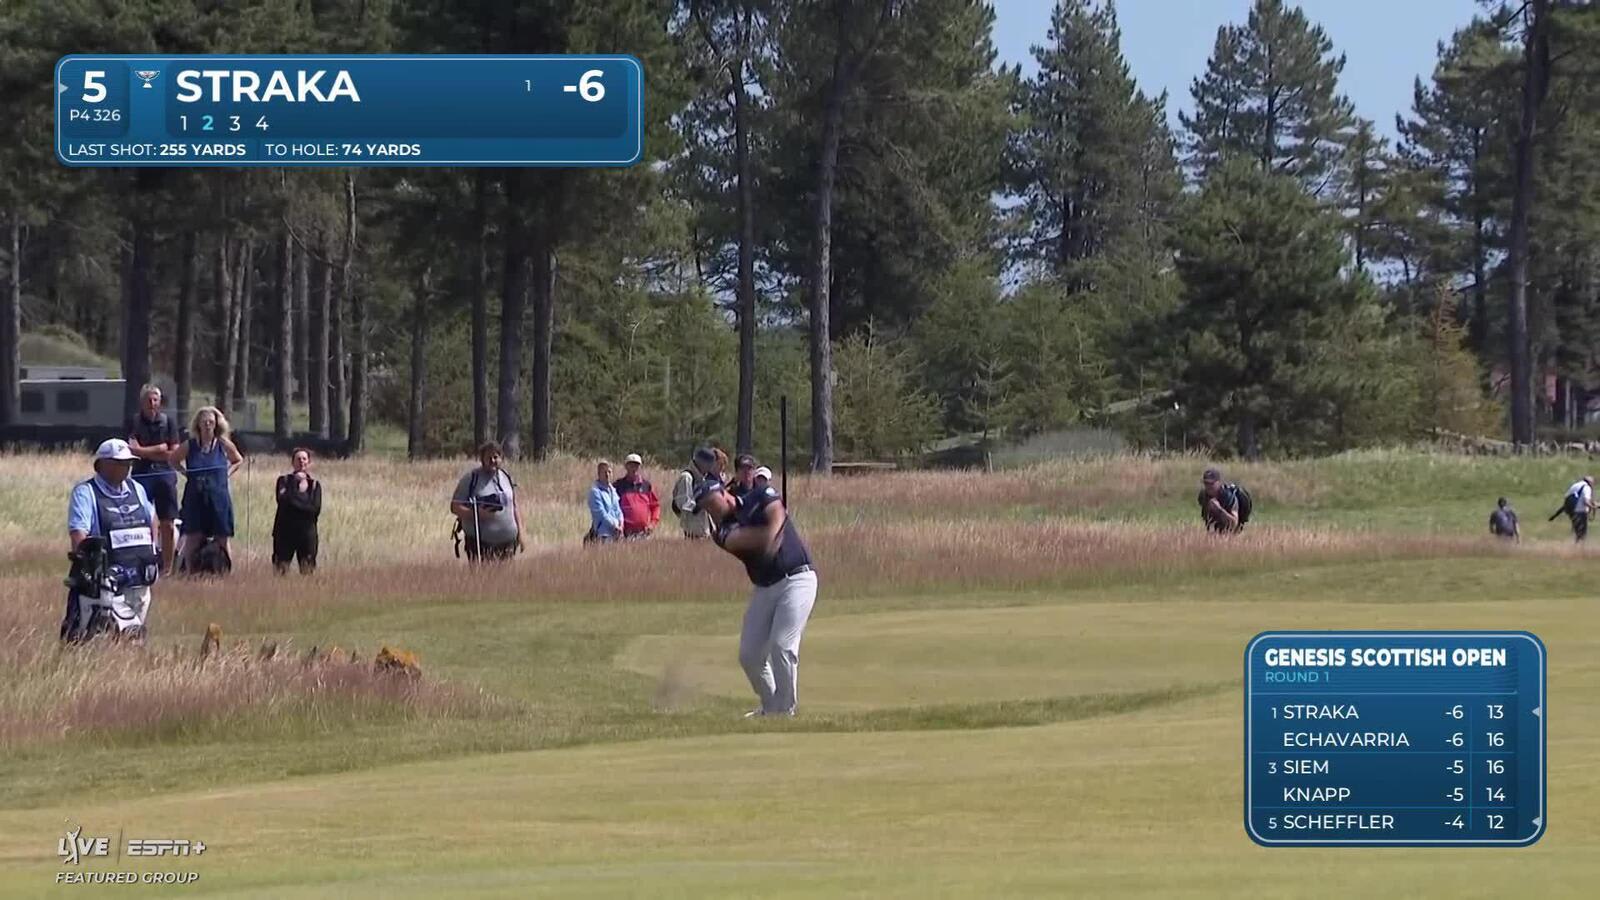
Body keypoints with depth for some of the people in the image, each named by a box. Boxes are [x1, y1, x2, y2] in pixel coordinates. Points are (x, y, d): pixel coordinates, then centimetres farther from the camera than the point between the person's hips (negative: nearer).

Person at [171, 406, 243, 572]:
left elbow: (238, 461, 17)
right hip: (195, 498, 0)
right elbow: (174, 460, 15)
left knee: (221, 539, 4)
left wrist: (227, 473, 3)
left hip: (219, 498, 0)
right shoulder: (189, 446, 0)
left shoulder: (224, 444, 0)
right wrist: (185, 472, 2)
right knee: (193, 539, -2)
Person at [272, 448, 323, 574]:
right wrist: (294, 482, -11)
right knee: (279, 572, -6)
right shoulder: (284, 481, 6)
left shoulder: (315, 484, 8)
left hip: (307, 533, 1)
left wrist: (295, 502, -10)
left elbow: (316, 509, -5)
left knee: (307, 573, -2)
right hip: (285, 531, -1)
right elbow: (283, 500, -12)